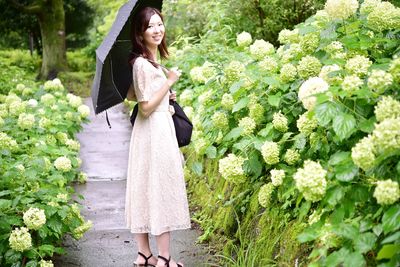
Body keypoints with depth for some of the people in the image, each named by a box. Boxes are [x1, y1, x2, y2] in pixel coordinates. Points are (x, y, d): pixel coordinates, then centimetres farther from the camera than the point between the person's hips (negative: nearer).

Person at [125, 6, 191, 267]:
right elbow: (146, 108, -18)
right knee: (163, 188, -3)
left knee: (146, 188, 11)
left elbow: (130, 95, 19)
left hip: (152, 131, 9)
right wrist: (169, 82, -16)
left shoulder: (148, 60, 11)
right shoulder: (143, 64, -17)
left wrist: (164, 96, 15)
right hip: (156, 131, -9)